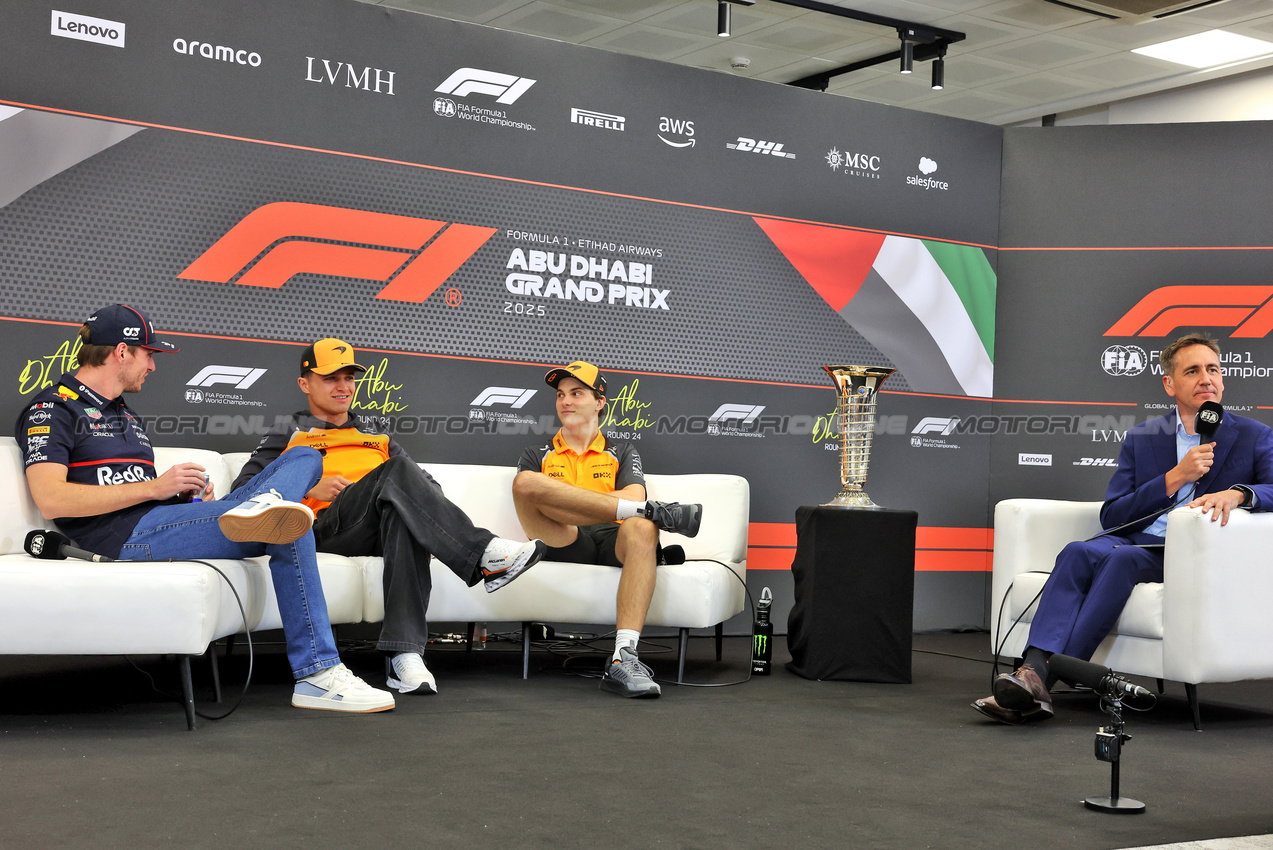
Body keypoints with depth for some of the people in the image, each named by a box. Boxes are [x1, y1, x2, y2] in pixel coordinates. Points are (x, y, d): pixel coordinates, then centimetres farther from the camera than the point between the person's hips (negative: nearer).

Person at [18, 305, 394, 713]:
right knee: (288, 530, -26)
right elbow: (51, 500, -15)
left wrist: (188, 493, 8)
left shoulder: (125, 415, 34)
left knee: (306, 457, -5)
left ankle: (260, 508, -38)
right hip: (132, 536, -9)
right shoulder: (52, 410, 3)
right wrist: (155, 487, -13)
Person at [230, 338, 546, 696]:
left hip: (384, 529, 3)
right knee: (397, 470, -33)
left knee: (403, 515, -39)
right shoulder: (290, 434, 24)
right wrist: (310, 488, -3)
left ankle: (404, 654, -52)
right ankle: (484, 557, -48)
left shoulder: (375, 432, 35)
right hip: (327, 527, -3)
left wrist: (427, 501, 3)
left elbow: (425, 480, 29)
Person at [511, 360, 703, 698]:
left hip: (611, 543, 0)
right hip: (563, 544, 0)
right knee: (526, 481, -29)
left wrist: (568, 502, -5)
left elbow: (634, 497, 7)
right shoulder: (537, 456, 29)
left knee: (642, 528, -38)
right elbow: (527, 494, 8)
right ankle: (656, 511, -26)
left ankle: (624, 659, -51)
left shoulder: (622, 453, 28)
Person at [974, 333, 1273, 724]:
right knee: (1078, 552, -30)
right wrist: (1175, 478, -4)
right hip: (1134, 541, 3)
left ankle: (1046, 677, -40)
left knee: (1122, 557, -34)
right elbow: (1111, 517, 7)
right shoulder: (1141, 438, 18)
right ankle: (1033, 670, -46)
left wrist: (1237, 493, -28)